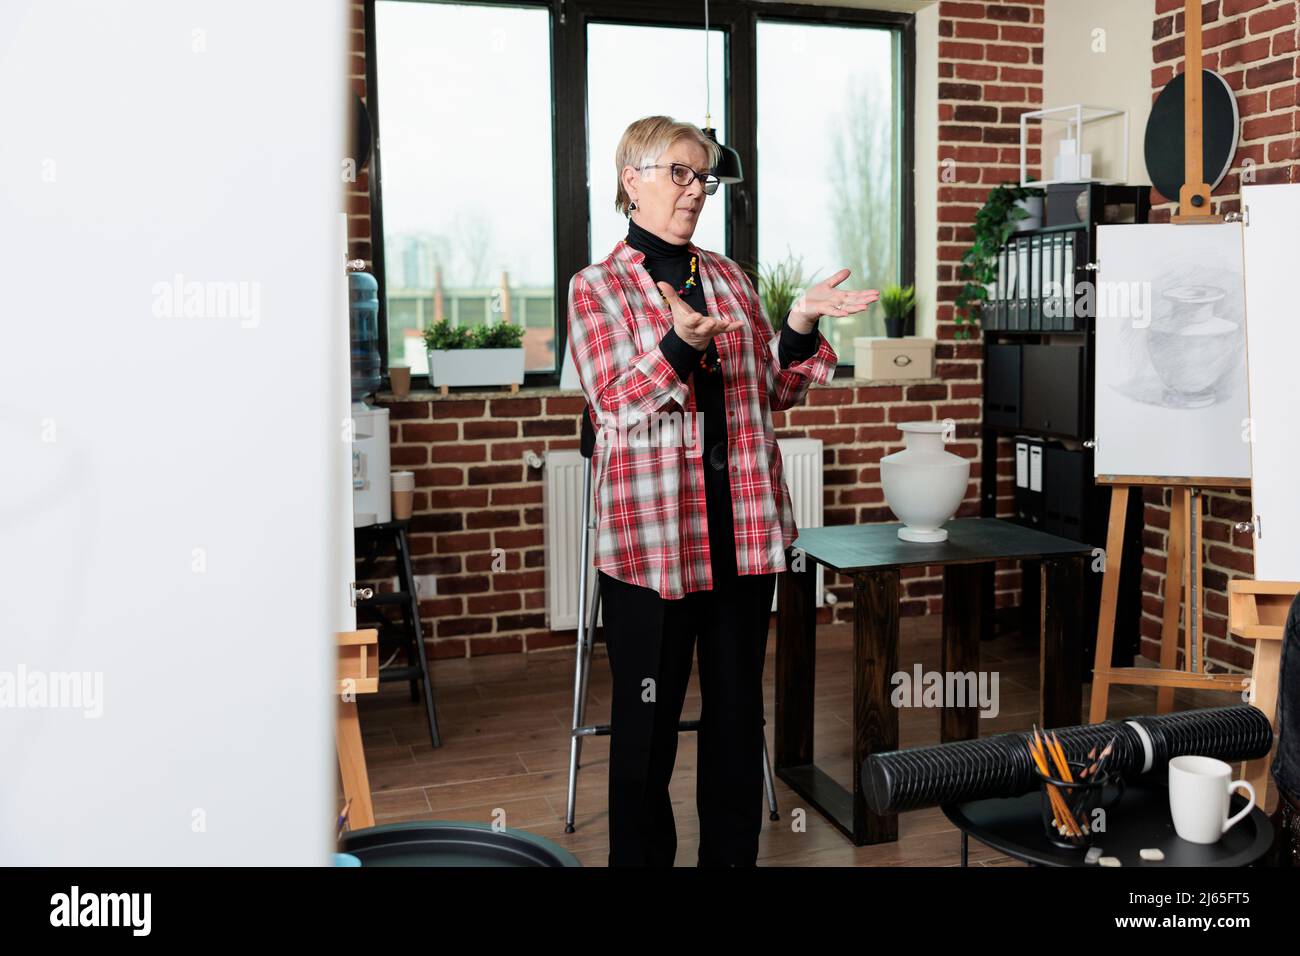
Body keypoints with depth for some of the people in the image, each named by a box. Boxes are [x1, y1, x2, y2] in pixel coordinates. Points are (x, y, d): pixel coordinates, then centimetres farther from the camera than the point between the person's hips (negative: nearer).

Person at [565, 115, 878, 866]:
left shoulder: (730, 278, 13)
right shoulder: (597, 288, -1)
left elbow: (774, 394, 13)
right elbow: (616, 404, -13)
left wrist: (801, 325, -4)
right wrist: (683, 341, -30)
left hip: (745, 527, 5)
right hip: (652, 534, -4)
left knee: (739, 707, 13)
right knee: (649, 715, 5)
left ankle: (734, 853, 28)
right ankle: (642, 855, 23)